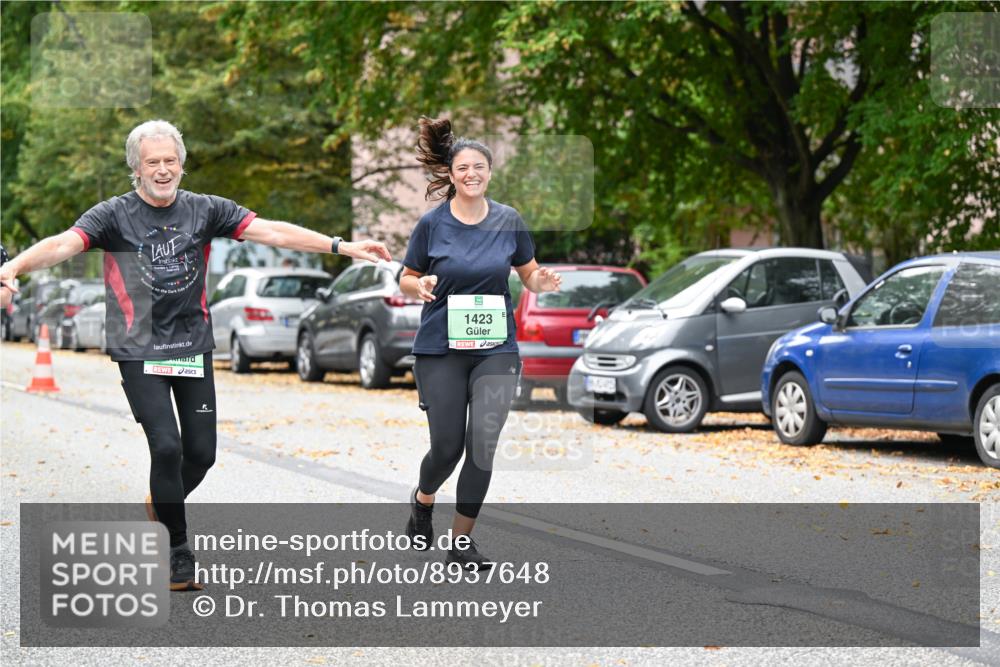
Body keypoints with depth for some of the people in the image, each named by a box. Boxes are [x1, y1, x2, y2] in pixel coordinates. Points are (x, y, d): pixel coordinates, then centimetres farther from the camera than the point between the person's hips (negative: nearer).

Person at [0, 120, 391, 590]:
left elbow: (271, 232, 0)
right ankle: (179, 550, -1)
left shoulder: (204, 211, 3)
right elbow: (64, 244, -21)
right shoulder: (114, 216, -6)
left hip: (193, 346, 4)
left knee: (202, 451, 2)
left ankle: (162, 503, 34)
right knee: (166, 445, -15)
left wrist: (342, 246, -6)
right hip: (140, 351, -3)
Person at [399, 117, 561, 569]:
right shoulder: (432, 224, -3)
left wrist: (542, 282, -10)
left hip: (495, 347, 1)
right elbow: (407, 279, 5)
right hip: (440, 349, -1)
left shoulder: (509, 221, 2)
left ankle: (462, 540, 4)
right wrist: (419, 287, -18)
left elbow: (528, 273, 13)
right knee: (447, 446, 0)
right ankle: (423, 499, 35)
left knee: (484, 443, -8)